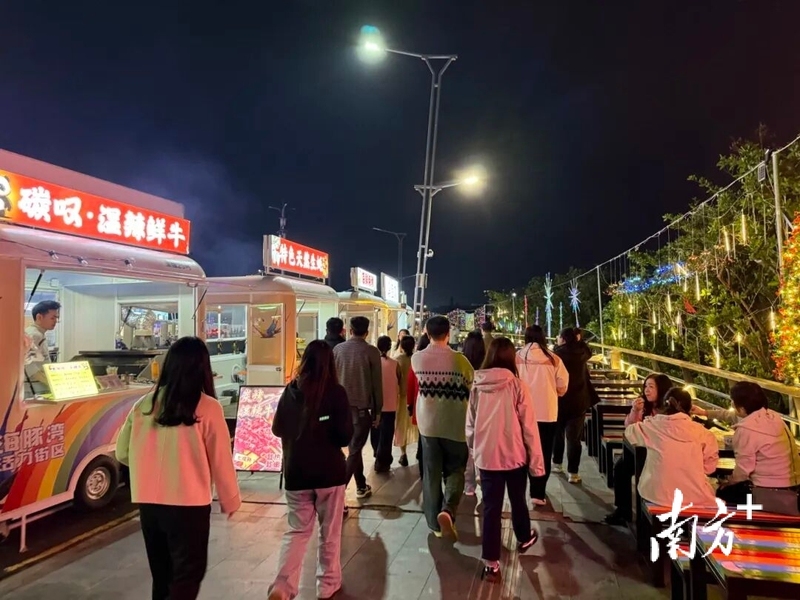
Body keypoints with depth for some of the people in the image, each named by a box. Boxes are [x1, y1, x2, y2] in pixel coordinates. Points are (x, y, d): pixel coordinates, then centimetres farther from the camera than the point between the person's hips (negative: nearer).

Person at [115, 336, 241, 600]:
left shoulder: (144, 404, -1)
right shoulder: (208, 408, -13)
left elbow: (123, 453, 9)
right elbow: (221, 461, -7)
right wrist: (231, 501, 8)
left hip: (148, 503, 5)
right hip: (188, 505, -5)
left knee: (162, 576, 21)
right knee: (187, 576, 10)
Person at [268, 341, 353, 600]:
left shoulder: (290, 391, -2)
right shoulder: (336, 392, -12)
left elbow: (277, 429, 8)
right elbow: (346, 435, -13)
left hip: (295, 472, 3)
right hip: (329, 471, -3)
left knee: (296, 531, 15)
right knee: (330, 532, 14)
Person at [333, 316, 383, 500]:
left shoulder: (338, 349, 1)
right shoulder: (371, 352, -8)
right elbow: (377, 383, -5)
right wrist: (378, 410, 3)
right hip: (362, 406, -4)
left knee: (355, 447, 19)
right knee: (354, 450, 2)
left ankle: (361, 487, 30)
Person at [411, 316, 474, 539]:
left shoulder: (416, 359, -5)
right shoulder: (458, 359, -14)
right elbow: (473, 385, -3)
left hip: (427, 422, 2)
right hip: (454, 423, -2)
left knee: (431, 474, 12)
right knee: (455, 470, 13)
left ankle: (435, 522, 18)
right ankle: (447, 510, -8)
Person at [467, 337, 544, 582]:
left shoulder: (477, 387, -5)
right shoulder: (517, 386, -14)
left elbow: (470, 425, 3)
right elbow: (529, 427, -10)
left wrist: (474, 449, 19)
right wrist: (536, 460, -1)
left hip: (486, 456, 1)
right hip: (514, 455, -1)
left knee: (491, 508, 9)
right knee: (518, 500, 22)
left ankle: (491, 563, 11)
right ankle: (524, 538, 46)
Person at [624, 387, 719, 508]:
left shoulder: (653, 426, -2)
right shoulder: (701, 432, -3)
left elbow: (629, 431, 18)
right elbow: (709, 466, 4)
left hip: (657, 496, 0)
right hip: (694, 498, 0)